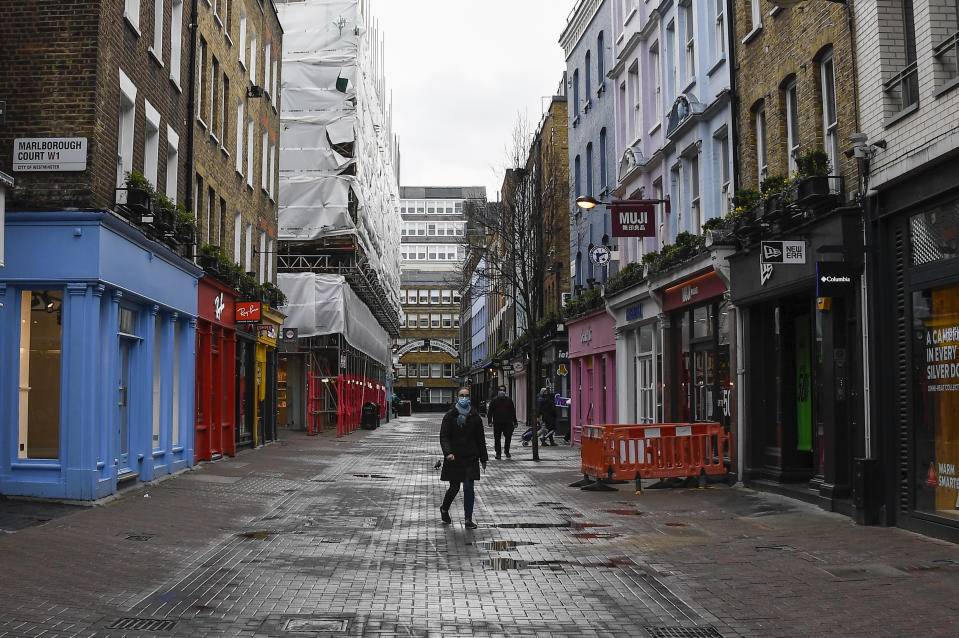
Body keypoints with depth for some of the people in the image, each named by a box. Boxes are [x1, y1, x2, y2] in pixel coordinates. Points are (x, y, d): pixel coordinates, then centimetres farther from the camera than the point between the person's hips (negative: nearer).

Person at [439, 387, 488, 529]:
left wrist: (483, 459, 11)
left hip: (471, 458, 1)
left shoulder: (475, 417, 4)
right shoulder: (450, 416, -3)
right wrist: (448, 453, -24)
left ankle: (468, 520, 4)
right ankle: (444, 509, 36)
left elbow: (480, 439, 10)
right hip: (454, 458, -1)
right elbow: (444, 437, -8)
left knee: (468, 488, -3)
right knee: (454, 487, 7)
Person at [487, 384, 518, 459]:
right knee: (497, 438, 3)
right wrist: (490, 421, -6)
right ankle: (498, 453, 14)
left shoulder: (509, 400, 11)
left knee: (508, 436, -7)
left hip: (507, 422, 1)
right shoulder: (494, 400, 6)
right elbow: (489, 411, 4)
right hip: (497, 423, -1)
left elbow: (513, 411, 15)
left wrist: (514, 422, 10)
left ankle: (506, 451, 12)